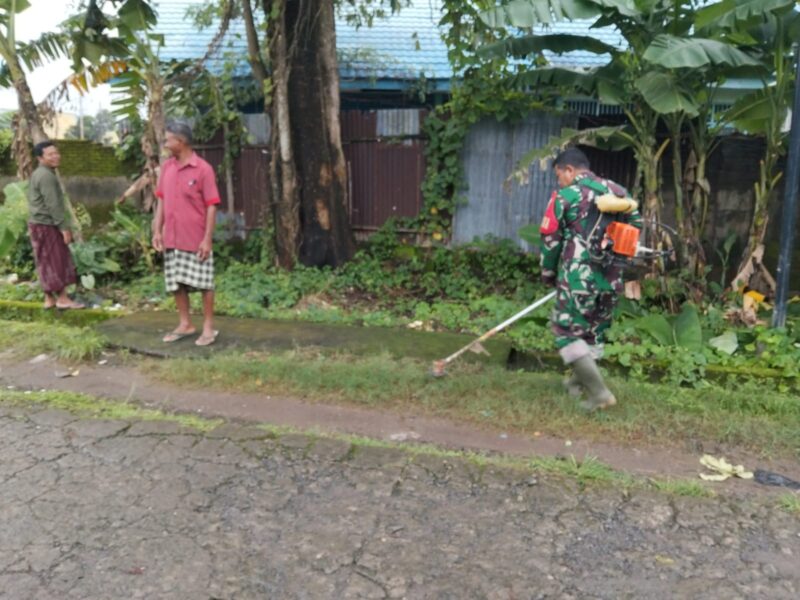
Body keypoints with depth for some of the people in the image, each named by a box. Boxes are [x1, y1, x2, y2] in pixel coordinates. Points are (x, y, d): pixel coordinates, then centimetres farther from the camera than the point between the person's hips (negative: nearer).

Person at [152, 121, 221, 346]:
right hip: (171, 239, 6)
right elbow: (161, 200, 12)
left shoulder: (203, 169, -10)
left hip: (196, 239, -6)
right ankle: (185, 324, 23)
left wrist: (207, 239, -14)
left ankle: (208, 327, 12)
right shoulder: (166, 167, 8)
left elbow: (211, 206, -11)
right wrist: (157, 230, 5)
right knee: (176, 283, 11)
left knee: (203, 283, 2)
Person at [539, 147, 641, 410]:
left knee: (568, 331, 3)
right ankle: (580, 380, 35)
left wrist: (548, 274, 10)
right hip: (611, 278, 6)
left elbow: (550, 239, -3)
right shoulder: (618, 192, 10)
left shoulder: (564, 196, -5)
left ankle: (600, 393, -2)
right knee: (593, 331, 19)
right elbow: (636, 227, 14)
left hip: (577, 277, -6)